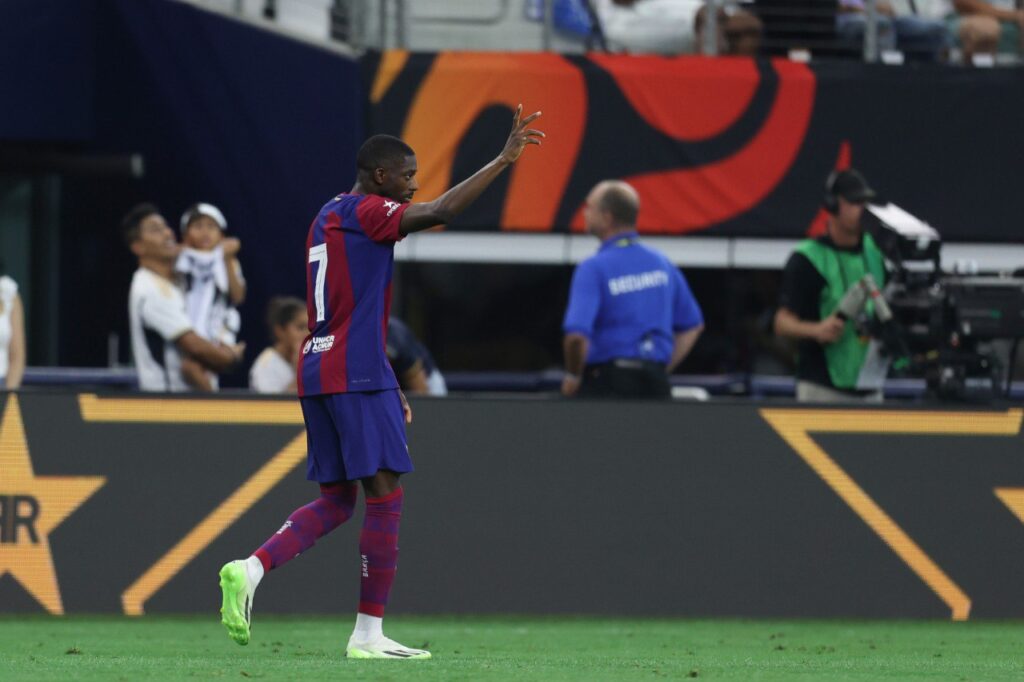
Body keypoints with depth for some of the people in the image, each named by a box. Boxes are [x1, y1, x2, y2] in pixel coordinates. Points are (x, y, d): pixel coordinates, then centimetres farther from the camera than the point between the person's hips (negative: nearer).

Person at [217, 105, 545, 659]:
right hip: (356, 374, -9)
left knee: (335, 501, 13)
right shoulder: (366, 212, -8)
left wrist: (387, 385, 26)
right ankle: (369, 633, -3)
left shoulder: (327, 218, 21)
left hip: (316, 372, 9)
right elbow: (439, 213, -23)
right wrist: (504, 160, -19)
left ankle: (251, 568, -6)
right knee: (385, 495, -3)